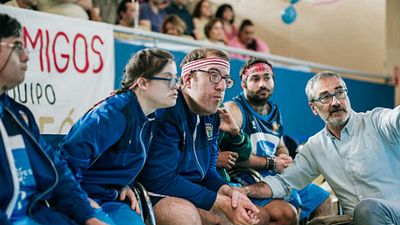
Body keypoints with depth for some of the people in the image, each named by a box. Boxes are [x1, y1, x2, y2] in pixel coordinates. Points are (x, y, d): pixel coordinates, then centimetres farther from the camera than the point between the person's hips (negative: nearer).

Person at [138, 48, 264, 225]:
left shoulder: (211, 117, 5)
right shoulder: (165, 113, -23)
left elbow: (207, 170, 10)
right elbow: (161, 180, -28)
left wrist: (229, 192, -13)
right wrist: (223, 203, -24)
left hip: (190, 195, 8)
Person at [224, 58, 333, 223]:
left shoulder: (275, 111, 15)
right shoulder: (234, 109, -11)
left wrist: (284, 158, 2)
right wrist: (271, 162, -14)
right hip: (248, 179, -9)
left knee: (324, 200, 18)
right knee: (286, 211, -34)